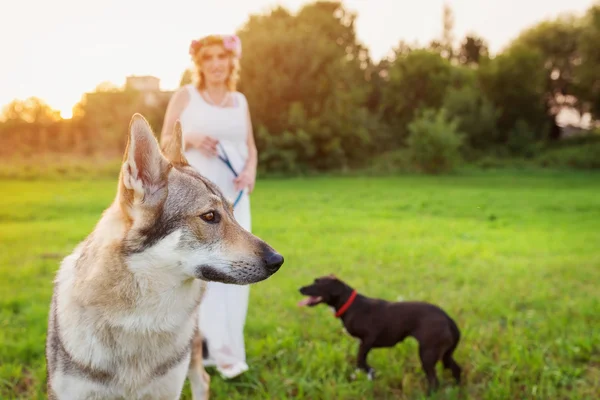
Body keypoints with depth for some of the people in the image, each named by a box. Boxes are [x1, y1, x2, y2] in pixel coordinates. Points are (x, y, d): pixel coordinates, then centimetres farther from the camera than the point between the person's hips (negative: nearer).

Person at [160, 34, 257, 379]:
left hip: (233, 196, 4)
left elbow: (251, 147, 16)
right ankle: (224, 353, -4)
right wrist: (190, 140, -15)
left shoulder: (240, 100, 12)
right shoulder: (185, 96, 2)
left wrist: (251, 171, -4)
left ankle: (226, 347, 13)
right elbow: (164, 142, 5)